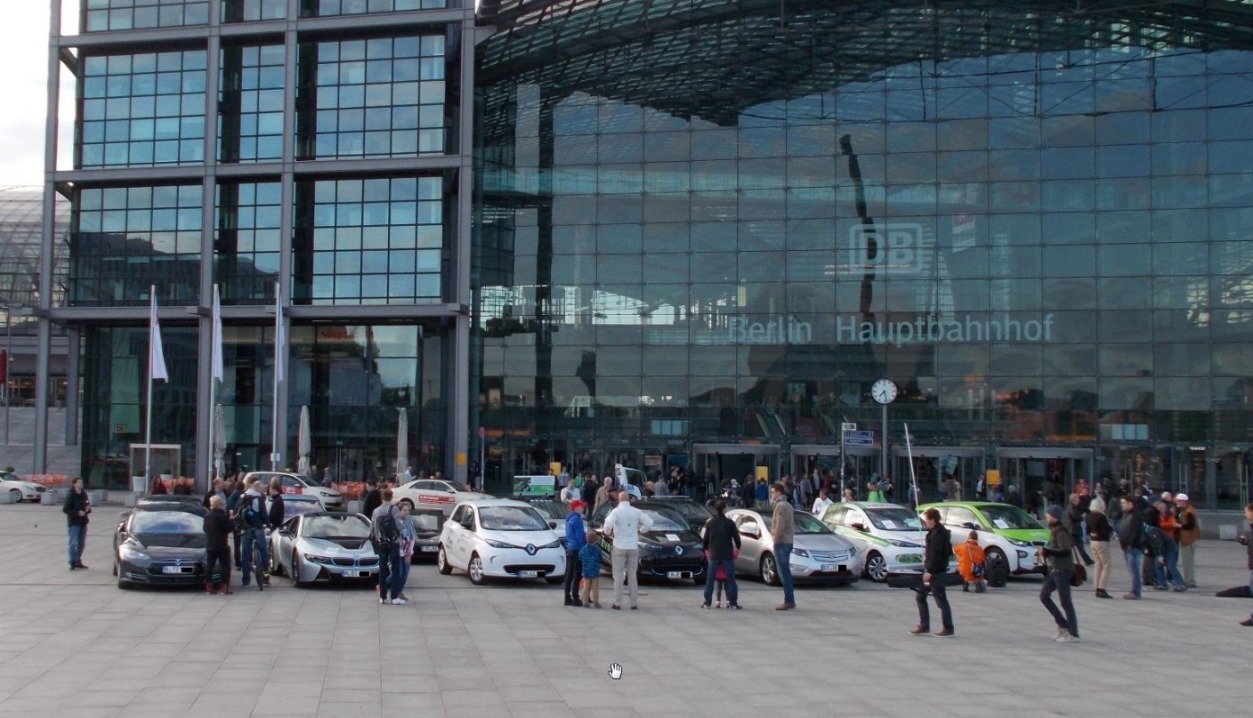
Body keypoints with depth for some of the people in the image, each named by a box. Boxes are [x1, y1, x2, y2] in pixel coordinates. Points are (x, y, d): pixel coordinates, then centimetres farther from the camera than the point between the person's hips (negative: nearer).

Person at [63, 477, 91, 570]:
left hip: (83, 522, 6)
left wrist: (88, 508, -4)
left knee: (81, 544, 11)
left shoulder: (84, 494, 9)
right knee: (74, 543, -9)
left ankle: (78, 562, 21)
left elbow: (87, 505, 20)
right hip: (74, 523, -6)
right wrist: (77, 512, -21)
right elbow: (65, 509, -12)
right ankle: (72, 563, -6)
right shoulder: (70, 495, -9)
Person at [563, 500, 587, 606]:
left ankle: (567, 598, 13)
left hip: (569, 549, 9)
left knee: (569, 575, 10)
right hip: (577, 549, -9)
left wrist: (585, 533, 16)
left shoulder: (569, 518, 12)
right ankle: (575, 599, -5)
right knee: (576, 575, -5)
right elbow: (580, 536, -17)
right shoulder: (577, 519, -16)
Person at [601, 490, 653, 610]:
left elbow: (608, 524, -23)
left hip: (620, 546, -3)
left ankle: (617, 603, 0)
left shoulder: (616, 511, -8)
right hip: (633, 546, 3)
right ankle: (634, 603, 10)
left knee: (618, 575, 2)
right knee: (633, 575, 10)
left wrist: (608, 533, -4)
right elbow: (649, 522, -2)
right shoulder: (636, 511, 2)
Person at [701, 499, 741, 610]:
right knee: (731, 579, 2)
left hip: (714, 554, 2)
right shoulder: (729, 522, -4)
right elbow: (736, 537, -1)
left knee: (710, 578, 6)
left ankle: (707, 602, 4)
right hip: (727, 554, -2)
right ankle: (733, 602, -1)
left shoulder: (710, 523, 3)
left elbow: (705, 538, 7)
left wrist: (705, 548, 24)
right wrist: (737, 548, 16)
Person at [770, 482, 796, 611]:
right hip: (788, 541, 10)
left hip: (781, 542, -10)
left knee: (784, 572, -9)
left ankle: (789, 601, -9)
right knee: (785, 572, 13)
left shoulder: (780, 506, -13)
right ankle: (790, 600, 16)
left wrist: (775, 541, -14)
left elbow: (780, 527, -20)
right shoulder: (787, 505, 18)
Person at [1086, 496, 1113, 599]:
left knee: (1098, 565, 15)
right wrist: (1112, 529, 0)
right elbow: (1107, 530, -19)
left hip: (1093, 541, 8)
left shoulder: (1089, 516, 5)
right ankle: (1101, 589, -9)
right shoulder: (1101, 517, -20)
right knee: (1106, 565, -3)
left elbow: (1088, 529, 12)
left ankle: (1097, 589, 14)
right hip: (1101, 542, -8)